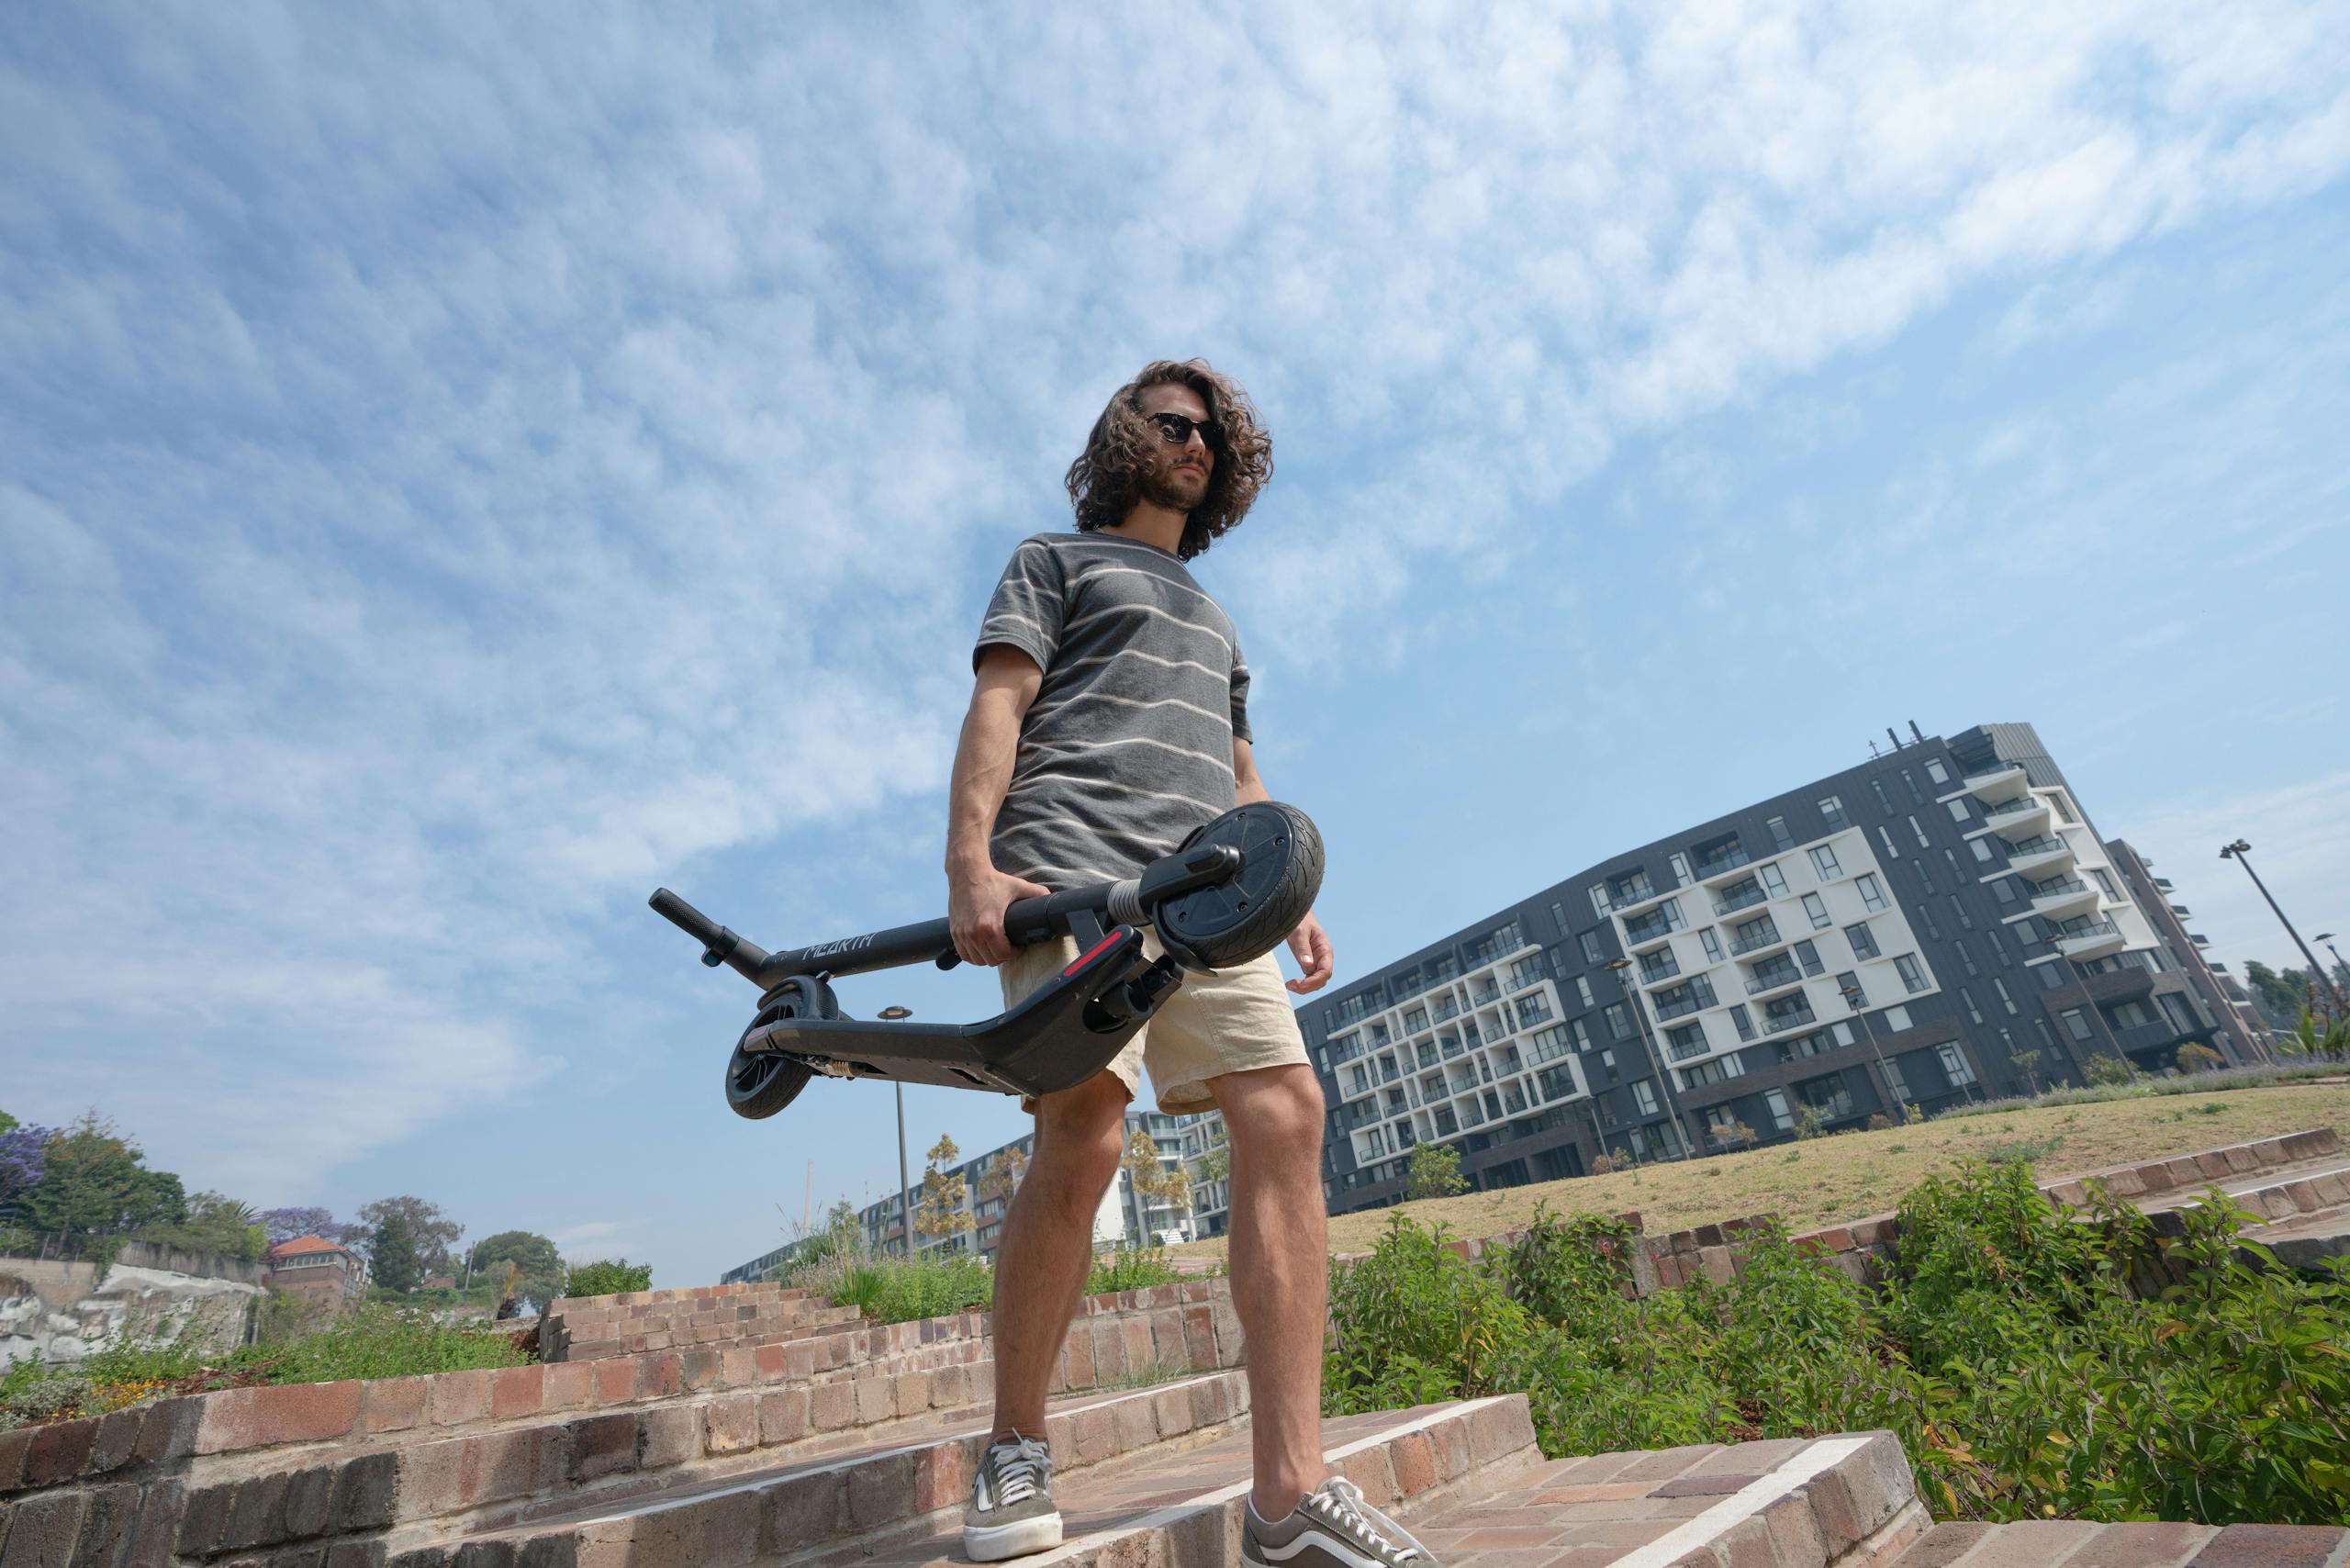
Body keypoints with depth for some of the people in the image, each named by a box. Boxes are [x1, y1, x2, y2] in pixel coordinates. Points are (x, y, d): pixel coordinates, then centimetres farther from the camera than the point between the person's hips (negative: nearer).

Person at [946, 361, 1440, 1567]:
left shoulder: (1212, 620, 36)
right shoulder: (1055, 560, 19)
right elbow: (996, 708, 3)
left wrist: (1292, 899, 16)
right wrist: (971, 863, -13)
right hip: (1071, 875, -5)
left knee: (1286, 1117, -12)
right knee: (1082, 1139, -17)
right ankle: (1015, 1456, 5)